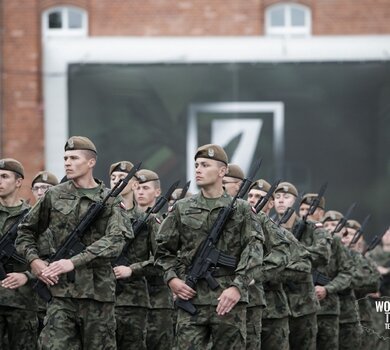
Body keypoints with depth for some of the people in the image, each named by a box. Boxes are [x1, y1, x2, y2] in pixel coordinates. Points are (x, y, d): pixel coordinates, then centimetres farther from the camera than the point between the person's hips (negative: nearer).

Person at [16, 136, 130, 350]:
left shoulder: (110, 200, 2)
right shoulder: (54, 196, 9)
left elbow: (115, 241, -13)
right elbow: (26, 231, 19)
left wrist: (74, 262, -21)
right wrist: (34, 261, 0)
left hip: (98, 292, -1)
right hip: (62, 293, 1)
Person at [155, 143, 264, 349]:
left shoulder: (241, 210, 5)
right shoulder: (182, 209, 11)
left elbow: (253, 250, -4)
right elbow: (164, 249, 16)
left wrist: (238, 287, -16)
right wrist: (171, 278, -1)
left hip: (229, 301, -1)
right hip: (191, 298, 1)